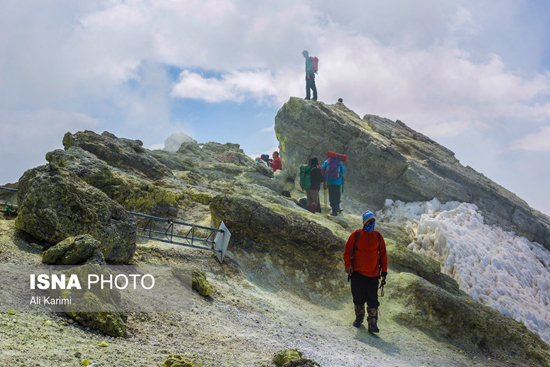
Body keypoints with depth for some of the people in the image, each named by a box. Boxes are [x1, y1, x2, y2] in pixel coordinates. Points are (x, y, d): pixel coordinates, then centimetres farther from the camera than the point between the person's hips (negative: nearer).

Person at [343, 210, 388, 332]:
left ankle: (372, 324, -1)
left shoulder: (378, 237, 5)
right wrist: (348, 264, -9)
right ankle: (359, 318, 29)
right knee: (358, 298, 8)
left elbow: (383, 255, 11)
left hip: (373, 274, 1)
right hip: (358, 273, -1)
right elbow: (347, 250, 3)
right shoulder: (356, 235, 0)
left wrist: (384, 271, 7)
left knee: (372, 300, -4)